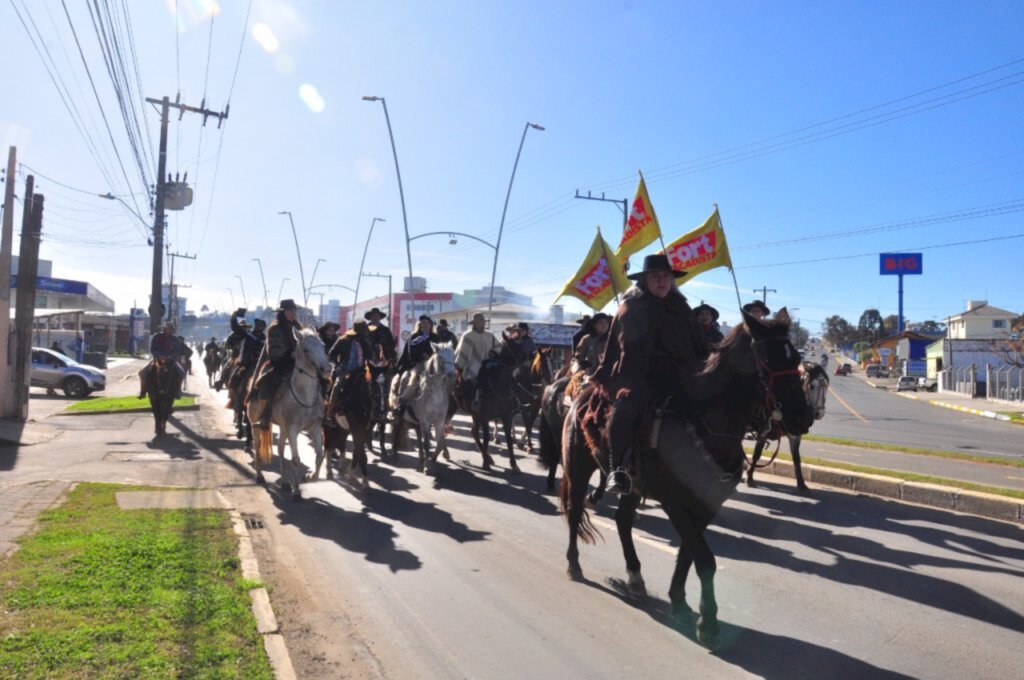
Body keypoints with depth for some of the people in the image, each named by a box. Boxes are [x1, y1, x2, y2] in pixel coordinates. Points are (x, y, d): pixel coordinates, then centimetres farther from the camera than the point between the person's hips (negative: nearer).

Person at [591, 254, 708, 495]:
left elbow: (700, 349, 20)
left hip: (676, 379, 6)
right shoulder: (630, 308, 3)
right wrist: (602, 377, -8)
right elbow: (613, 349, -1)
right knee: (625, 410, -32)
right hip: (636, 380, -5)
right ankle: (618, 470, -22)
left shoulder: (681, 309, 16)